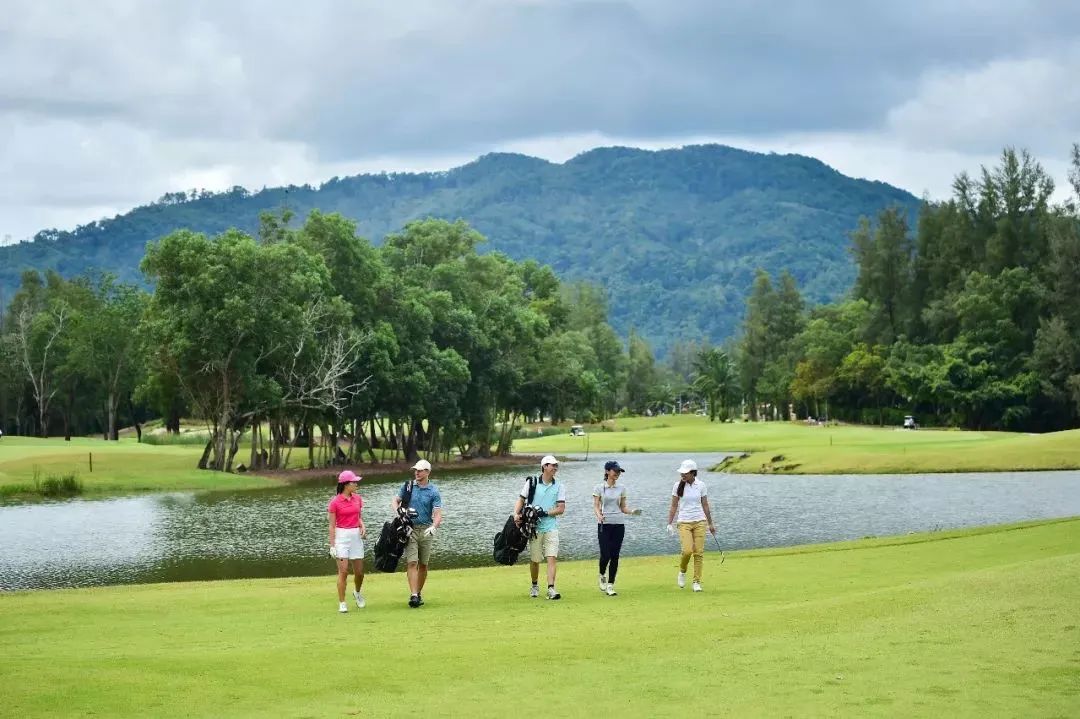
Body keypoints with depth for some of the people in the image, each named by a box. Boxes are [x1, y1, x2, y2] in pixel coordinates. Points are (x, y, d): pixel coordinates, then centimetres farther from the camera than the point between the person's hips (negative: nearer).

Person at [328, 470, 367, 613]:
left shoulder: (358, 498, 8)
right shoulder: (335, 502, -7)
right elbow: (332, 525, -5)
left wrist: (362, 526, 0)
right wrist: (332, 545, -9)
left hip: (356, 536, 5)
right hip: (341, 536, -5)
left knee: (359, 572, 7)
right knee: (343, 571, -9)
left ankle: (357, 593, 37)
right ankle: (342, 603, -2)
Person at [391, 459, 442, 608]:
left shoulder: (434, 492, -3)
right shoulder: (408, 486, 4)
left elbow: (438, 514, -9)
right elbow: (396, 500, 15)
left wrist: (433, 527, -28)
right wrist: (399, 510, -8)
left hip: (426, 530, 0)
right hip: (410, 529, 0)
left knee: (423, 564, 8)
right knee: (412, 562, -10)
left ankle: (419, 593, 21)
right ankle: (413, 595, -17)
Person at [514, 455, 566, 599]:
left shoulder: (559, 487, 6)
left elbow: (561, 508, 1)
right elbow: (521, 500, 4)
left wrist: (545, 513, -13)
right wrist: (516, 514, -13)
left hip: (551, 527, 0)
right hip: (534, 527, 0)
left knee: (552, 558, -12)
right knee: (534, 560, 7)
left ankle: (551, 589, -18)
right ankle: (535, 585, 28)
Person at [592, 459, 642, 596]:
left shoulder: (621, 489, 9)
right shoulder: (599, 488, 1)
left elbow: (623, 508, 12)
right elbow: (596, 506, -3)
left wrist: (632, 512, -8)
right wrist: (599, 515, -24)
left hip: (619, 524, 3)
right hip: (604, 524, -3)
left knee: (615, 556, 1)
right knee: (605, 555, -9)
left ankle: (610, 585, 7)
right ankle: (602, 575, 21)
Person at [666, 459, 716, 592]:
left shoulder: (701, 486, 1)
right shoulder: (678, 486, -1)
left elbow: (705, 506, 9)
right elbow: (674, 506, 4)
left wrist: (711, 524, 12)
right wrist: (669, 524, 0)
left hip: (700, 522, 1)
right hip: (684, 522, -1)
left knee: (699, 552, -4)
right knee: (687, 550, -17)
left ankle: (697, 582, 5)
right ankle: (682, 571, 13)